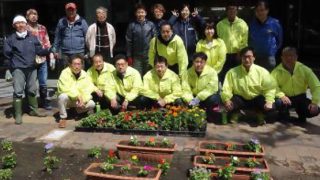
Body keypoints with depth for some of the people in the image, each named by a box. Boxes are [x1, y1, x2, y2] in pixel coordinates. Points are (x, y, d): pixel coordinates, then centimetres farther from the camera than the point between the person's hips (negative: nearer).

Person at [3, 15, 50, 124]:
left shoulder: (33, 38, 9)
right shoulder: (11, 39, 0)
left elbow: (39, 50, 6)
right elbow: (6, 52, -3)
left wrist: (49, 50, -10)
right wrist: (14, 61, -19)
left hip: (32, 68, 4)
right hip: (18, 69, -4)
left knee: (32, 90, 14)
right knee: (18, 91, -7)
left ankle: (33, 110, 29)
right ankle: (18, 115, 0)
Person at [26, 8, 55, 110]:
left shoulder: (43, 28, 9)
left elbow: (47, 43, 11)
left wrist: (51, 57, 6)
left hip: (42, 60, 3)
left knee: (43, 83, 10)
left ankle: (44, 102, 25)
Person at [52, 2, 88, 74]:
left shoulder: (82, 22, 2)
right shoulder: (61, 22, 7)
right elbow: (57, 37, 11)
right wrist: (55, 50, 8)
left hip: (79, 53, -2)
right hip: (64, 54, 2)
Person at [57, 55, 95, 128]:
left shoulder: (85, 75, -4)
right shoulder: (65, 73, -16)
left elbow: (89, 90, -10)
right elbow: (64, 88, -27)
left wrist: (83, 100, -26)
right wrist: (77, 95, -28)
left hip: (79, 101, 4)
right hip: (68, 99, -3)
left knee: (92, 104, -20)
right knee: (62, 96, -36)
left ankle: (79, 111, 15)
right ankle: (63, 118, -13)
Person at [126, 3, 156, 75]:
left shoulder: (151, 24, 2)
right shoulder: (132, 25, 0)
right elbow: (128, 42, 1)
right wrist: (129, 56, -1)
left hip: (149, 55, 1)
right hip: (136, 56, -1)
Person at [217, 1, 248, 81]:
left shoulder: (242, 24, 0)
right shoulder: (220, 24, 2)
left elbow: (245, 41, 0)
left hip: (238, 54, 0)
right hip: (224, 55, 1)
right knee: (223, 76, 6)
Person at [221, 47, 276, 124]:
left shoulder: (262, 71, -7)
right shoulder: (232, 72, -8)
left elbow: (270, 88, -7)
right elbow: (226, 89, -12)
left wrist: (269, 101, -24)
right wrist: (227, 100, -32)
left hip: (257, 98, 1)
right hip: (240, 98, 0)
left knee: (270, 108, -27)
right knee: (228, 105, -31)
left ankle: (261, 116, 11)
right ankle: (235, 115, 7)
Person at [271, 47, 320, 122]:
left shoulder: (305, 70, -8)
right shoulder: (277, 71, -11)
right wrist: (281, 96, -37)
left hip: (300, 98, 1)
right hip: (285, 98, -1)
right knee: (278, 103, -35)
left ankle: (301, 114, 17)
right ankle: (284, 115, 4)